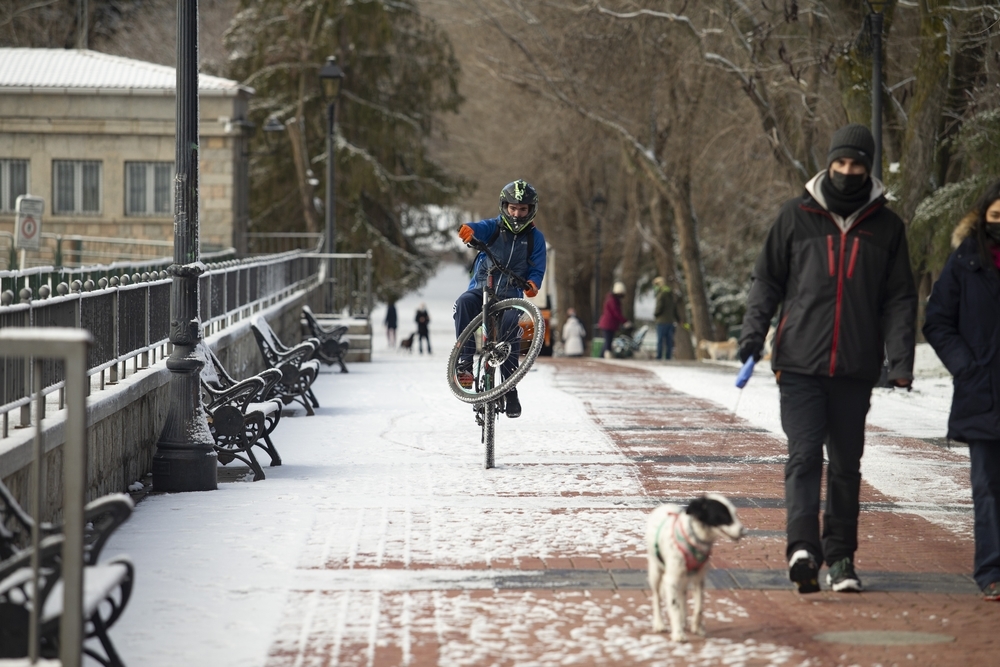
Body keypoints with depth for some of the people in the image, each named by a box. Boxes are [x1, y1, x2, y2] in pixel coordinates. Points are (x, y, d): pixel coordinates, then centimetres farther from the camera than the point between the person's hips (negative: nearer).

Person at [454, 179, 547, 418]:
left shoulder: (535, 238, 5)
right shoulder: (494, 227, 3)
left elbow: (537, 269, 1)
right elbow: (480, 228, -20)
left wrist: (532, 283, -24)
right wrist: (468, 229, -46)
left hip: (510, 295, 0)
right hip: (481, 289, 0)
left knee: (511, 329, -25)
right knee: (464, 303, -34)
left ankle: (510, 390, -12)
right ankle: (464, 362, -35)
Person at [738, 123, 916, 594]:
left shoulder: (886, 227, 8)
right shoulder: (798, 216, 5)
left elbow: (899, 299, 9)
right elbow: (767, 278, 11)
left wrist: (900, 359, -2)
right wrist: (754, 330, -4)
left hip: (856, 369, 2)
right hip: (800, 362, -2)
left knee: (846, 464, 7)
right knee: (804, 455, -13)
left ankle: (840, 556, 14)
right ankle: (803, 547, -24)